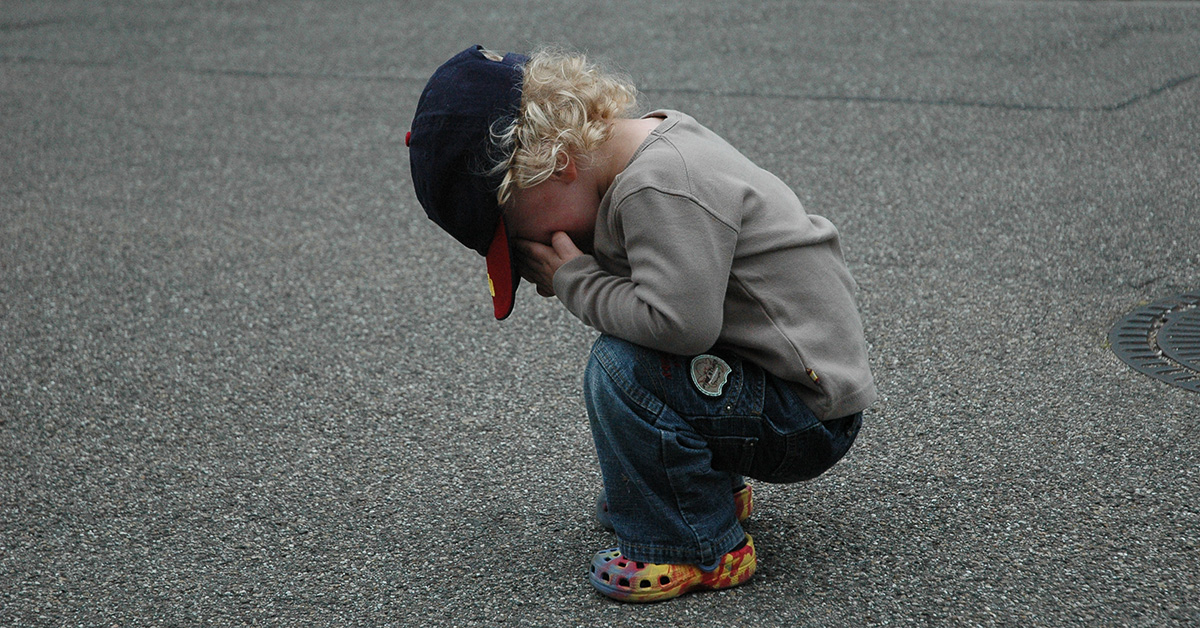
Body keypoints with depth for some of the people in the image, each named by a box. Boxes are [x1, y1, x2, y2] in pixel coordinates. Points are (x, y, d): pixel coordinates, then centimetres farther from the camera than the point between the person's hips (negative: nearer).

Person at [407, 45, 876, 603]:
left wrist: (573, 280, -18)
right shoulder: (655, 135, 5)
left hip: (810, 420, -10)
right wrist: (572, 276, -1)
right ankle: (714, 485, 26)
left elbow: (681, 321, -34)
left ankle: (702, 550, -8)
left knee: (621, 370, -25)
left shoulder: (660, 187, -25)